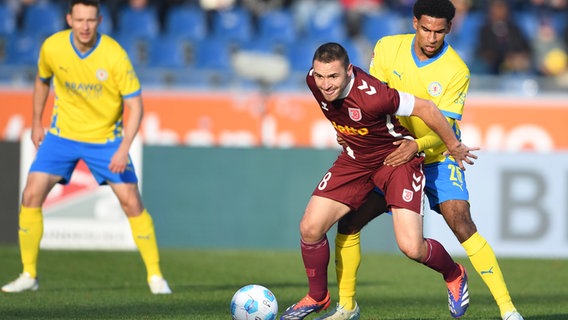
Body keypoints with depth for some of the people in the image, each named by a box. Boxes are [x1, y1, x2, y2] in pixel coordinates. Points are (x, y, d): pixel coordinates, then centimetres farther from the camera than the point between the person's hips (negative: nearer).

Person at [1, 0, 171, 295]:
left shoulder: (114, 55, -21)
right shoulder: (52, 47, -12)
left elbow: (135, 105, -18)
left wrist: (124, 147, -29)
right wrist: (36, 122, 14)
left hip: (106, 139, -2)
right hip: (62, 135, 2)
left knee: (132, 203, -9)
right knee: (31, 196, -9)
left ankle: (155, 275, 6)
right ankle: (28, 275, 3)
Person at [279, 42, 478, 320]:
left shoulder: (371, 96, -37)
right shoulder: (314, 81, -17)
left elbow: (425, 108, -25)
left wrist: (454, 146, -10)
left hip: (398, 158, -6)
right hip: (354, 159, 6)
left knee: (411, 248, -14)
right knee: (310, 228, -7)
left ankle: (454, 275, 21)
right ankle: (317, 297, 18)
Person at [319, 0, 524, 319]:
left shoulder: (456, 71, -20)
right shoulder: (388, 48, -9)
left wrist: (417, 145, -41)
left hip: (438, 158, -4)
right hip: (392, 157, 4)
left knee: (462, 224, -23)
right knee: (349, 223, -2)